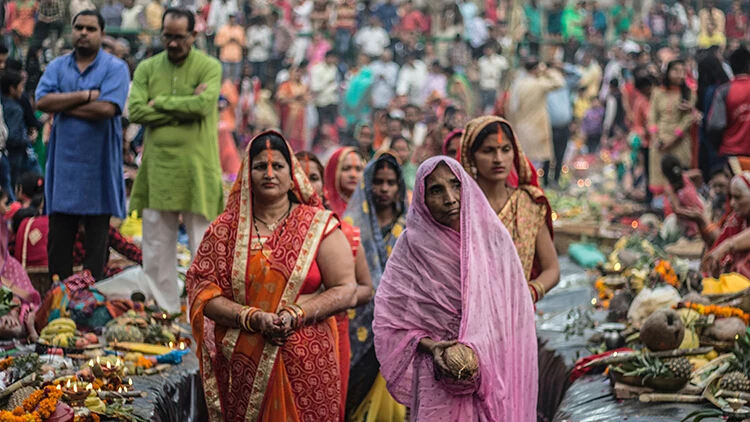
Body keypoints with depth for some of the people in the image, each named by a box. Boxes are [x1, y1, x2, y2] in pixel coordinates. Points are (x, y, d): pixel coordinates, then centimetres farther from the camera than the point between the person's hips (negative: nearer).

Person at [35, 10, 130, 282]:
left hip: (98, 166, -3)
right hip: (63, 164, 3)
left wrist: (62, 105, -9)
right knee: (58, 236, 5)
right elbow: (42, 101, -7)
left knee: (97, 236, 4)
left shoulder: (115, 68, -2)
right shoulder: (57, 67, 10)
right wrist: (85, 95, -12)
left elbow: (106, 108, -17)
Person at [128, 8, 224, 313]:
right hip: (157, 170, 3)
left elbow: (203, 105, -17)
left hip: (197, 170, -3)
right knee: (157, 246, 7)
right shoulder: (147, 68, 9)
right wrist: (185, 108, -9)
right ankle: (163, 311, 17)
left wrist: (160, 102, -7)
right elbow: (135, 111, -5)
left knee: (203, 245, 1)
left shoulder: (209, 67, 0)